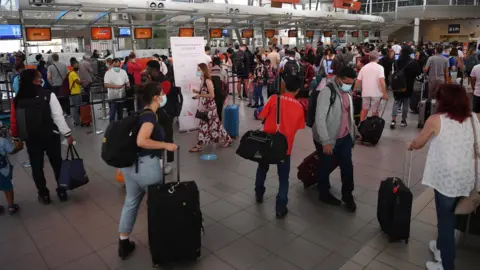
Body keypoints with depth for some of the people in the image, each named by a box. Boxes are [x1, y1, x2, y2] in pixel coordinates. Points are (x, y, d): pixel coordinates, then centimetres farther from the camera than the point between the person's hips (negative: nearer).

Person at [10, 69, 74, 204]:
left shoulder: (18, 99, -4)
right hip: (50, 136, -2)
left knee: (36, 167, 15)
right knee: (57, 164, 15)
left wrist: (16, 138, 15)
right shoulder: (48, 95, -13)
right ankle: (62, 191, 24)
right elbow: (58, 116, -15)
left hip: (31, 138, 2)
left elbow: (14, 121, 1)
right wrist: (68, 133, -9)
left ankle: (43, 194, 26)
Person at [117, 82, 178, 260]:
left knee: (131, 202, 17)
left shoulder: (142, 113, 10)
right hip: (146, 165, -9)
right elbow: (141, 141, -28)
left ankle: (123, 244, 28)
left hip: (131, 164, 9)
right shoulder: (150, 115, -16)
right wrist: (166, 145, -20)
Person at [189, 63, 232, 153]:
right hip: (205, 106, 9)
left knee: (214, 124, -1)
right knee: (203, 124, 11)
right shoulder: (203, 80, 8)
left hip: (210, 106, -9)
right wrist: (197, 91, 1)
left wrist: (200, 95, -20)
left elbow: (212, 95, -21)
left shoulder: (207, 80, -18)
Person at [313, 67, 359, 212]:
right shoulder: (327, 92, -19)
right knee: (325, 167, 10)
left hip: (345, 137, 7)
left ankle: (347, 196, 29)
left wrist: (354, 131, 23)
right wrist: (326, 141, -25)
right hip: (327, 139, -7)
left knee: (347, 166, 11)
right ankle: (324, 193, 31)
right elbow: (319, 118, -23)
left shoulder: (348, 93, 7)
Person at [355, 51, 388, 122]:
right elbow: (381, 81, -17)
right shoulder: (379, 67, -6)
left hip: (365, 93, 3)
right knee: (375, 112, 9)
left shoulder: (364, 67, 5)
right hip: (376, 93, -3)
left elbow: (358, 81, 3)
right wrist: (385, 94, -14)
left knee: (364, 109, 19)